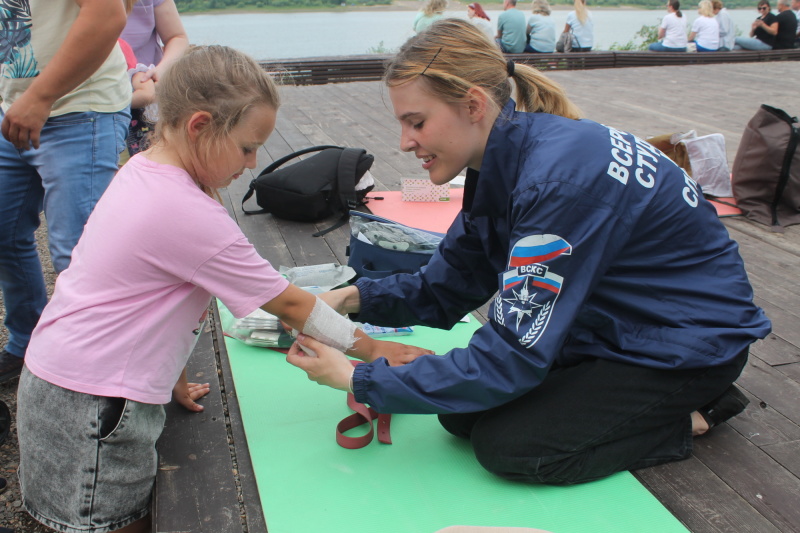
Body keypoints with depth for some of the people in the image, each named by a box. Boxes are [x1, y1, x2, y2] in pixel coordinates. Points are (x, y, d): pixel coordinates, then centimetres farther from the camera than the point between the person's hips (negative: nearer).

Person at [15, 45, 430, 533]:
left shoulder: (142, 171, 3)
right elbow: (288, 305, -16)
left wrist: (174, 380, 15)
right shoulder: (189, 214, -25)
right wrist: (372, 349, -5)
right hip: (91, 406, -9)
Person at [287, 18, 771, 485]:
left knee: (506, 445, -16)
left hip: (689, 343, -8)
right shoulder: (505, 162, -5)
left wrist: (360, 380, -26)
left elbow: (513, 357, -30)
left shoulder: (561, 179, -33)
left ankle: (688, 417, 1)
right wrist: (356, 298, -15)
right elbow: (446, 290, 2)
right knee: (462, 415, -1)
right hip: (612, 323, 8)